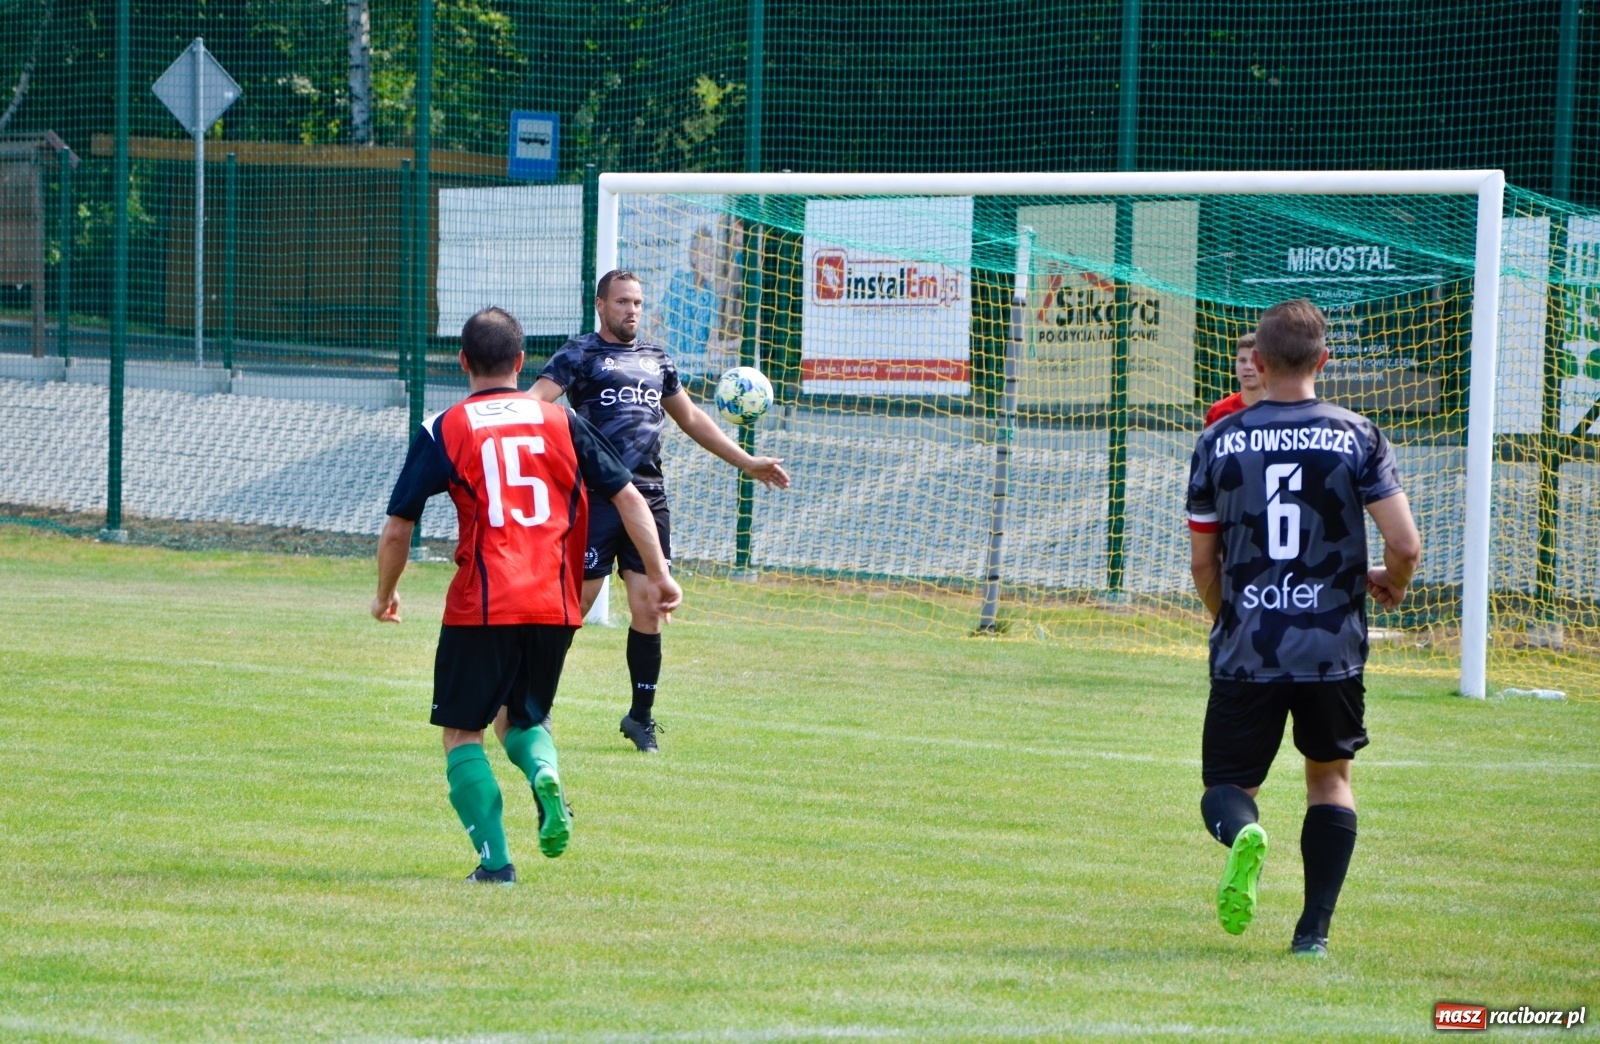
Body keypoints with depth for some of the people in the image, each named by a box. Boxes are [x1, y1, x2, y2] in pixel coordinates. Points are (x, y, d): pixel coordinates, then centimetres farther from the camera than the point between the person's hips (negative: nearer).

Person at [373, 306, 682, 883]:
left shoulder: (444, 432, 2)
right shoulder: (563, 422, 9)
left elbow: (396, 529, 4)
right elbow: (628, 498, 8)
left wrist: (385, 595, 19)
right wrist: (658, 574, 14)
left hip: (481, 608, -3)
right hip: (555, 606, 3)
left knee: (463, 733, 10)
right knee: (524, 716, 24)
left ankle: (495, 858, -3)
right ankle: (545, 773, -9)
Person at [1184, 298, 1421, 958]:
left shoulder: (1219, 441, 1)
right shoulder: (1356, 437, -2)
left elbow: (1202, 563, 6)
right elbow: (1405, 544, -7)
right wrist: (1390, 584, 16)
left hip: (1245, 649, 0)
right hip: (1333, 648, 0)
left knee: (1227, 784, 11)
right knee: (1329, 777, 20)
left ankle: (1241, 832, -26)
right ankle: (1314, 929, 10)